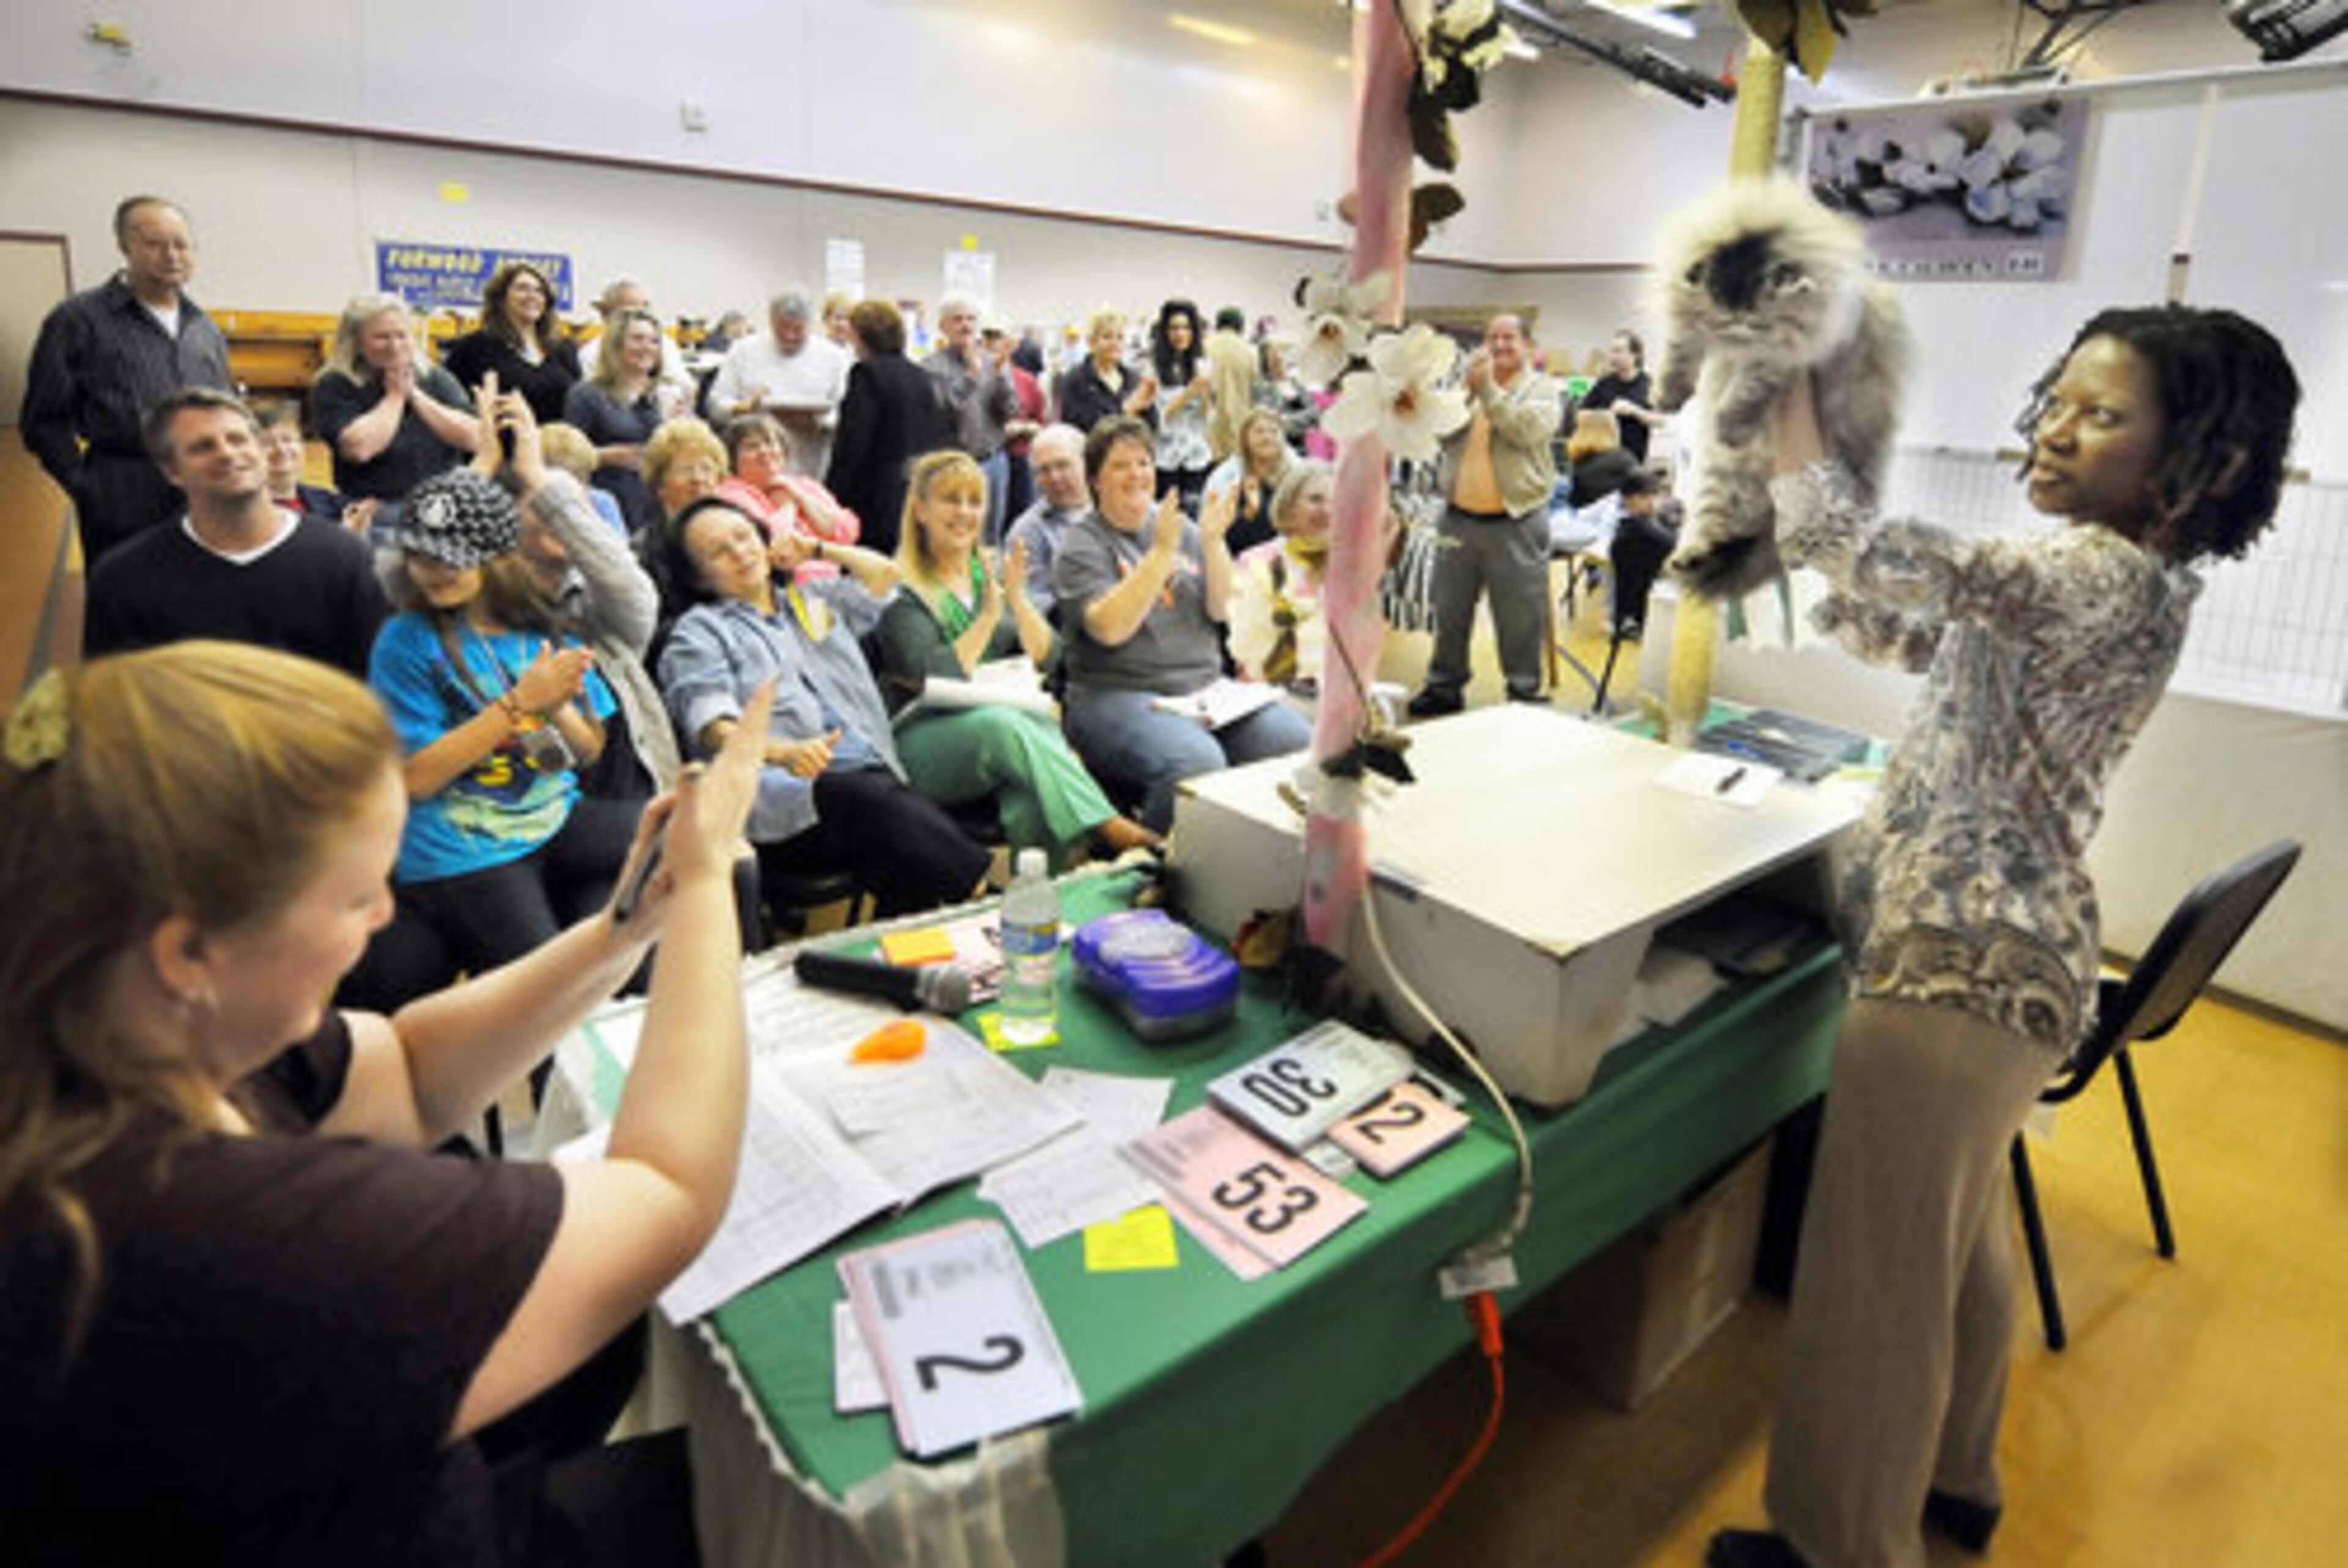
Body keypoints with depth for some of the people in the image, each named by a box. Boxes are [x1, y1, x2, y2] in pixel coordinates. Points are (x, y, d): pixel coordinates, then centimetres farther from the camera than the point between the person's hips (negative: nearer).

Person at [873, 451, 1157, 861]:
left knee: (1042, 720, -31)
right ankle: (1110, 830, -43)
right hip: (924, 742, -4)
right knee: (1005, 724, -36)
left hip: (1006, 723, 4)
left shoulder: (992, 572, 18)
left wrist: (1018, 598, -6)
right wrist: (989, 615, -10)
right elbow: (936, 679, -13)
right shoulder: (901, 591, 0)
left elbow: (1047, 658, 8)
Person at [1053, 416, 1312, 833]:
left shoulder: (1180, 526, 15)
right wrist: (1161, 551, -19)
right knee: (1195, 763, -35)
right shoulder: (1082, 545, 1)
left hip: (1207, 686, 5)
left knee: (1300, 743, -18)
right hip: (1121, 695, -5)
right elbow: (1110, 629, -16)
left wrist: (1213, 543, -7)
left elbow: (1221, 610, 8)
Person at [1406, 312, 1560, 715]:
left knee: (1520, 617, 1)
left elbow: (1528, 430, -16)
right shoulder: (1468, 382, 14)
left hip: (1516, 522, -4)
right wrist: (1467, 388, -11)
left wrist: (1488, 389, -17)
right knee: (1450, 611, 13)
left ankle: (1524, 692, 13)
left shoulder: (1542, 387, 3)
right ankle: (1445, 685, 26)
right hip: (1460, 518, 4)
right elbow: (1442, 431, 1)